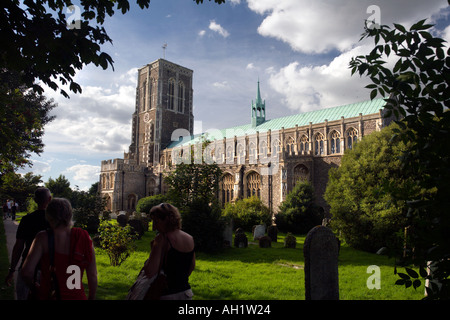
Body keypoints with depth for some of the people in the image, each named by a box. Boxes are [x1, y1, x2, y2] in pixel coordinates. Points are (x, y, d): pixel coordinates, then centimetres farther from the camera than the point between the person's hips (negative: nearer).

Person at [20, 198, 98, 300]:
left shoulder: (43, 238, -11)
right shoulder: (84, 237, -6)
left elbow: (26, 272, -17)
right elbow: (92, 275, -3)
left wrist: (35, 286, 4)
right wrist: (91, 297, 12)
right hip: (77, 296, 2)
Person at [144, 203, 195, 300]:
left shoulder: (162, 238, -17)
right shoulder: (190, 238, 3)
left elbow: (150, 273, -23)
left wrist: (153, 249, -9)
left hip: (168, 294, -6)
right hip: (187, 293, 6)